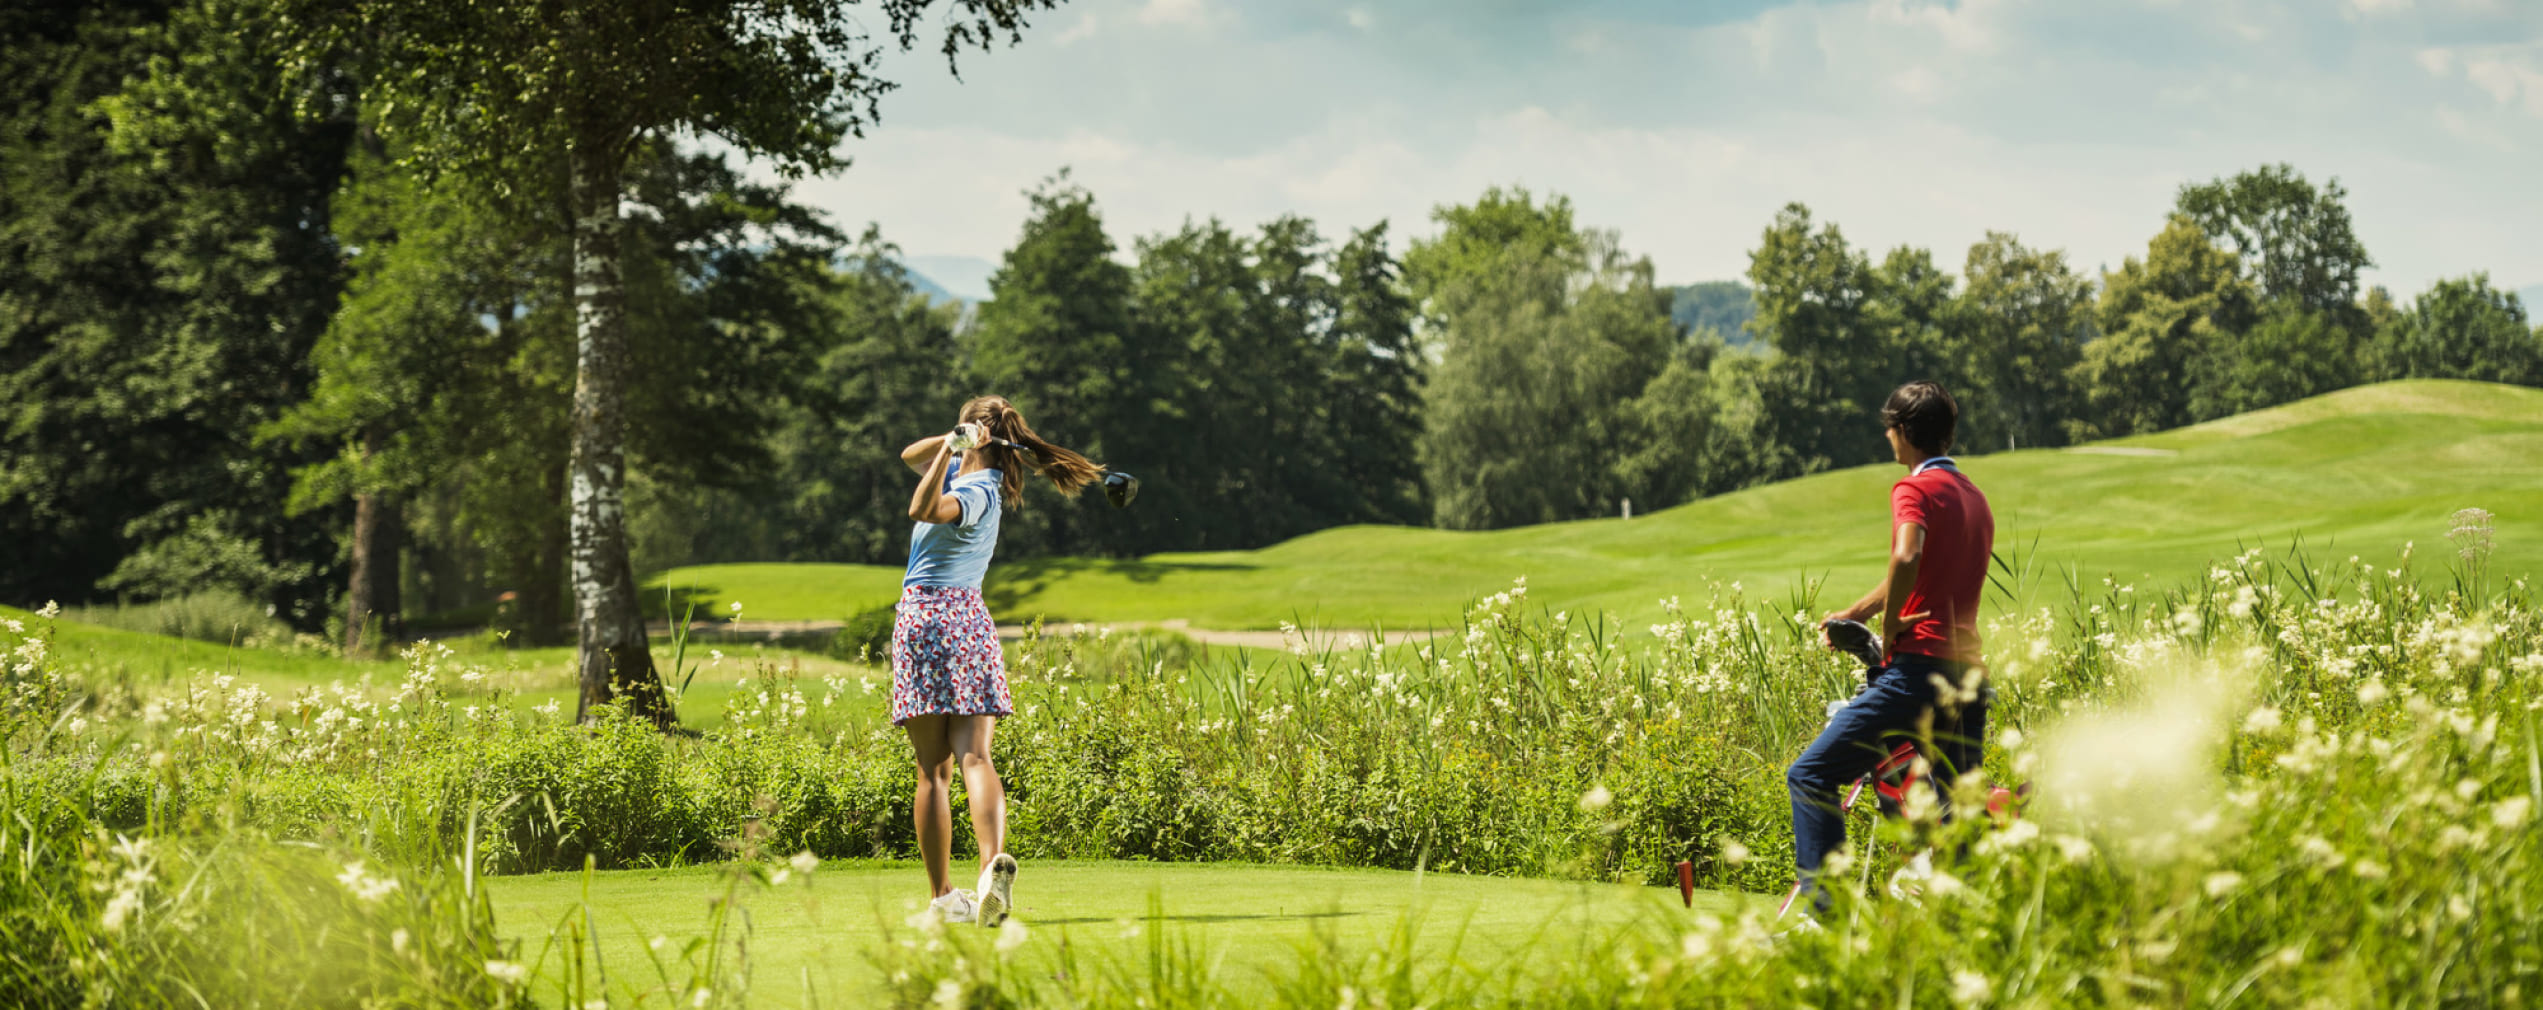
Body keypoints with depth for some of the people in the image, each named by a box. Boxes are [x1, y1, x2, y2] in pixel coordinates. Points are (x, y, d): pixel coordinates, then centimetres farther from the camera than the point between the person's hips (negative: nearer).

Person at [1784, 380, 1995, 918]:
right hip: (1971, 672, 9)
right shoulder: (1976, 498, 22)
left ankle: (1821, 899, -13)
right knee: (1955, 811, 15)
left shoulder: (1916, 490, -5)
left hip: (1918, 667, -8)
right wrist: (1852, 614, 26)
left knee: (1810, 775, -5)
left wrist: (1890, 626, -13)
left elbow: (1907, 558, -26)